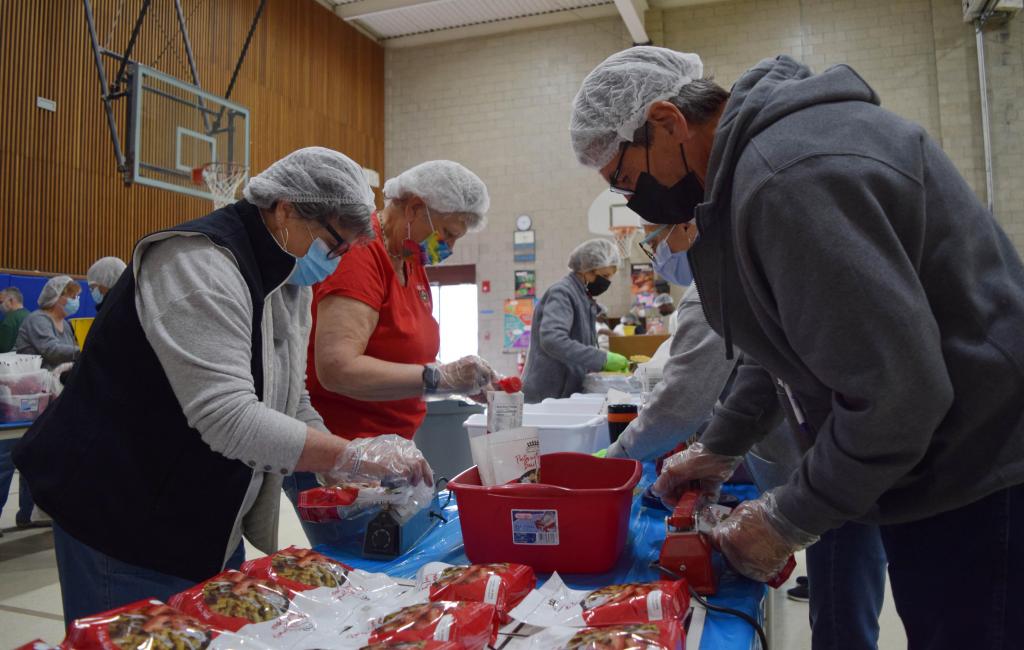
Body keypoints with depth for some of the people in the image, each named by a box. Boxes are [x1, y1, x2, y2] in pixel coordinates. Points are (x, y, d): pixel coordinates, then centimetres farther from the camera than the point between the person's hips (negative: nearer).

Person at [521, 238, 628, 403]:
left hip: (567, 394, 8)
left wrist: (607, 361, 5)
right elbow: (552, 340, -28)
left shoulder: (584, 298, 14)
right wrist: (603, 359, -27)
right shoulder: (562, 293, -12)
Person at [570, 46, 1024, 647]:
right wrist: (721, 448, 14)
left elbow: (896, 393, -29)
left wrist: (789, 520, -15)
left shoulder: (788, 179, -28)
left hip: (976, 483, -9)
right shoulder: (756, 153, 7)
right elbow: (788, 339, 15)